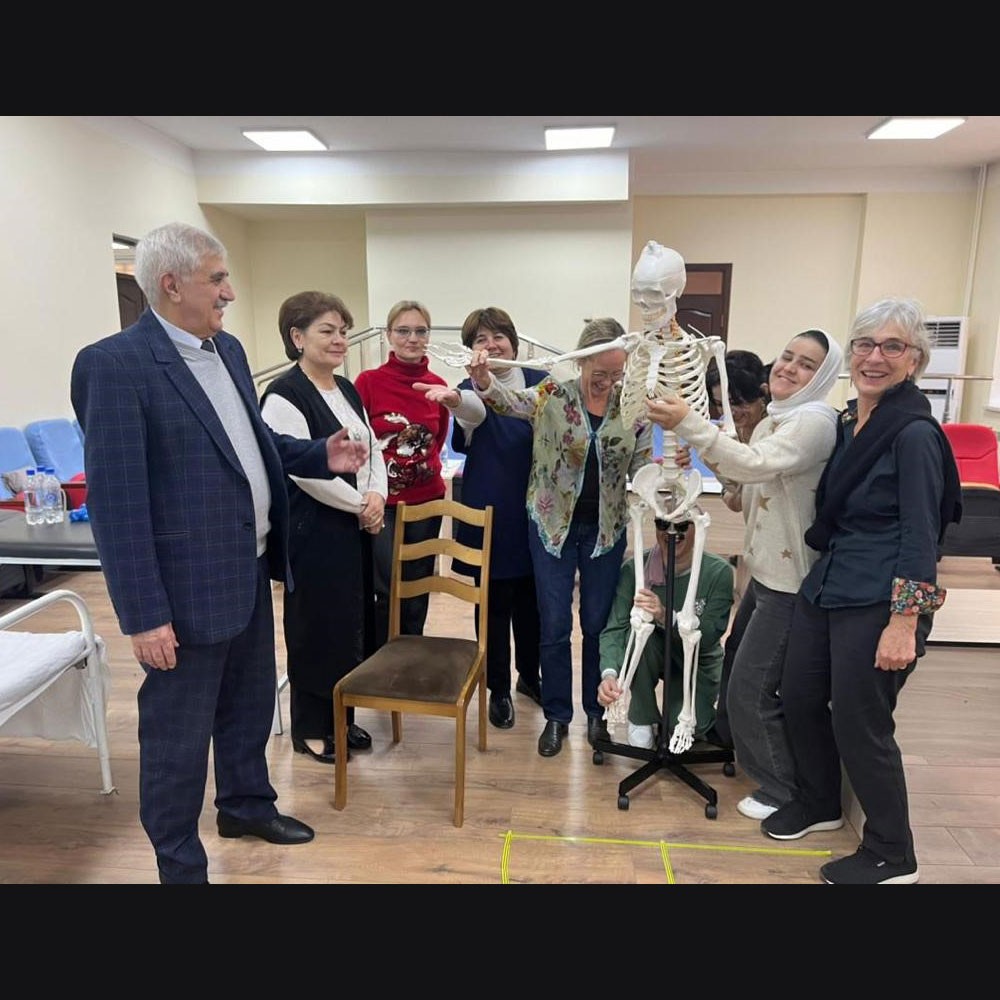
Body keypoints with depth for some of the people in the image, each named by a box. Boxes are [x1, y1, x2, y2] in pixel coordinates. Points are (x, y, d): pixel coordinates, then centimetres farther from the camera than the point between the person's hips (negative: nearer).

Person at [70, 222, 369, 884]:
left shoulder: (228, 349, 8)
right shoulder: (114, 364, -17)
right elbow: (115, 500, -19)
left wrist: (321, 456, 1)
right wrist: (144, 613, -19)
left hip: (252, 569, 8)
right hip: (189, 584, -8)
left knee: (251, 704, 24)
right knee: (177, 735, 10)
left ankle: (246, 804, 47)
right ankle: (180, 862, 32)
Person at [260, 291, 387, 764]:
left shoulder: (346, 389, 11)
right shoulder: (283, 396, -14)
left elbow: (373, 448, 14)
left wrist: (377, 495, -5)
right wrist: (360, 504, -13)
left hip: (356, 528, 8)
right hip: (313, 532, -8)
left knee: (354, 622, 15)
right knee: (316, 628, 5)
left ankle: (341, 717, 32)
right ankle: (310, 729, 23)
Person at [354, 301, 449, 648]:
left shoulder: (437, 385, 1)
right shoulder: (368, 381, -9)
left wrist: (429, 468, 7)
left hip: (427, 501, 3)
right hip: (382, 503, -3)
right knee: (388, 591, -3)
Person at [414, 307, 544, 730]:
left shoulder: (541, 382, 2)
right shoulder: (470, 387, -7)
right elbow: (476, 410, -33)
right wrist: (457, 400, -56)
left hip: (535, 510, 3)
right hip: (489, 513, -3)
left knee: (530, 598, 15)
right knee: (494, 603, 7)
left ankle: (529, 675, 37)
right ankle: (498, 689, 26)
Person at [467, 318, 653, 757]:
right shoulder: (551, 395, -7)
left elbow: (642, 467, 3)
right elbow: (508, 401, -23)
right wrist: (483, 378, -44)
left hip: (606, 529, 2)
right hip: (553, 525, -1)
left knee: (598, 624, 12)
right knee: (554, 626, 6)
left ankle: (596, 711, 31)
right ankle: (556, 715, 24)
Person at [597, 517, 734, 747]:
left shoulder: (718, 572, -21)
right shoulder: (634, 568, -20)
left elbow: (710, 635, -27)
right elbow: (615, 628, -26)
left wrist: (666, 616, -45)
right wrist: (609, 674, -45)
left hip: (697, 661, -1)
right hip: (652, 654, 1)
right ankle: (642, 717, -9)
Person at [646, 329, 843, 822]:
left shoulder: (817, 421, -17)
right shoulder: (772, 423, 11)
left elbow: (755, 465, -31)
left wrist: (689, 424, -33)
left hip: (790, 580, -9)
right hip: (764, 570, 9)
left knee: (752, 689, 0)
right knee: (738, 673, 22)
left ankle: (783, 791, 21)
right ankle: (752, 756, 45)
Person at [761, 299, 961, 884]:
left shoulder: (915, 433, -14)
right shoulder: (848, 422, 9)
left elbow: (920, 535, -17)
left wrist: (904, 623, -20)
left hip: (881, 602, -8)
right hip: (826, 587, 8)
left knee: (861, 723, 2)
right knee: (800, 698, 15)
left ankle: (891, 857, 24)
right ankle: (819, 804, 40)